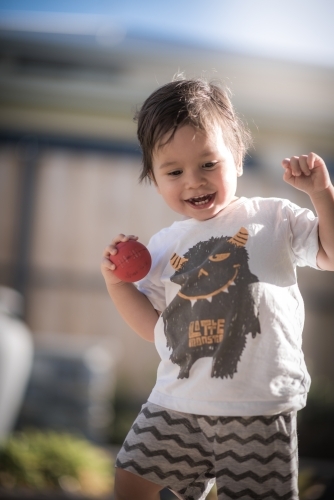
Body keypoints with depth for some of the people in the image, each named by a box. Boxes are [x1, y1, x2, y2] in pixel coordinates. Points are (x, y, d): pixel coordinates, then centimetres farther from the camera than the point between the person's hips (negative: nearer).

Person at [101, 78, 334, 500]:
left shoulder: (273, 219, 1)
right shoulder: (164, 247, 10)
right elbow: (155, 327, 14)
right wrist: (116, 281, 0)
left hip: (258, 408, -4)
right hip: (177, 403, 4)